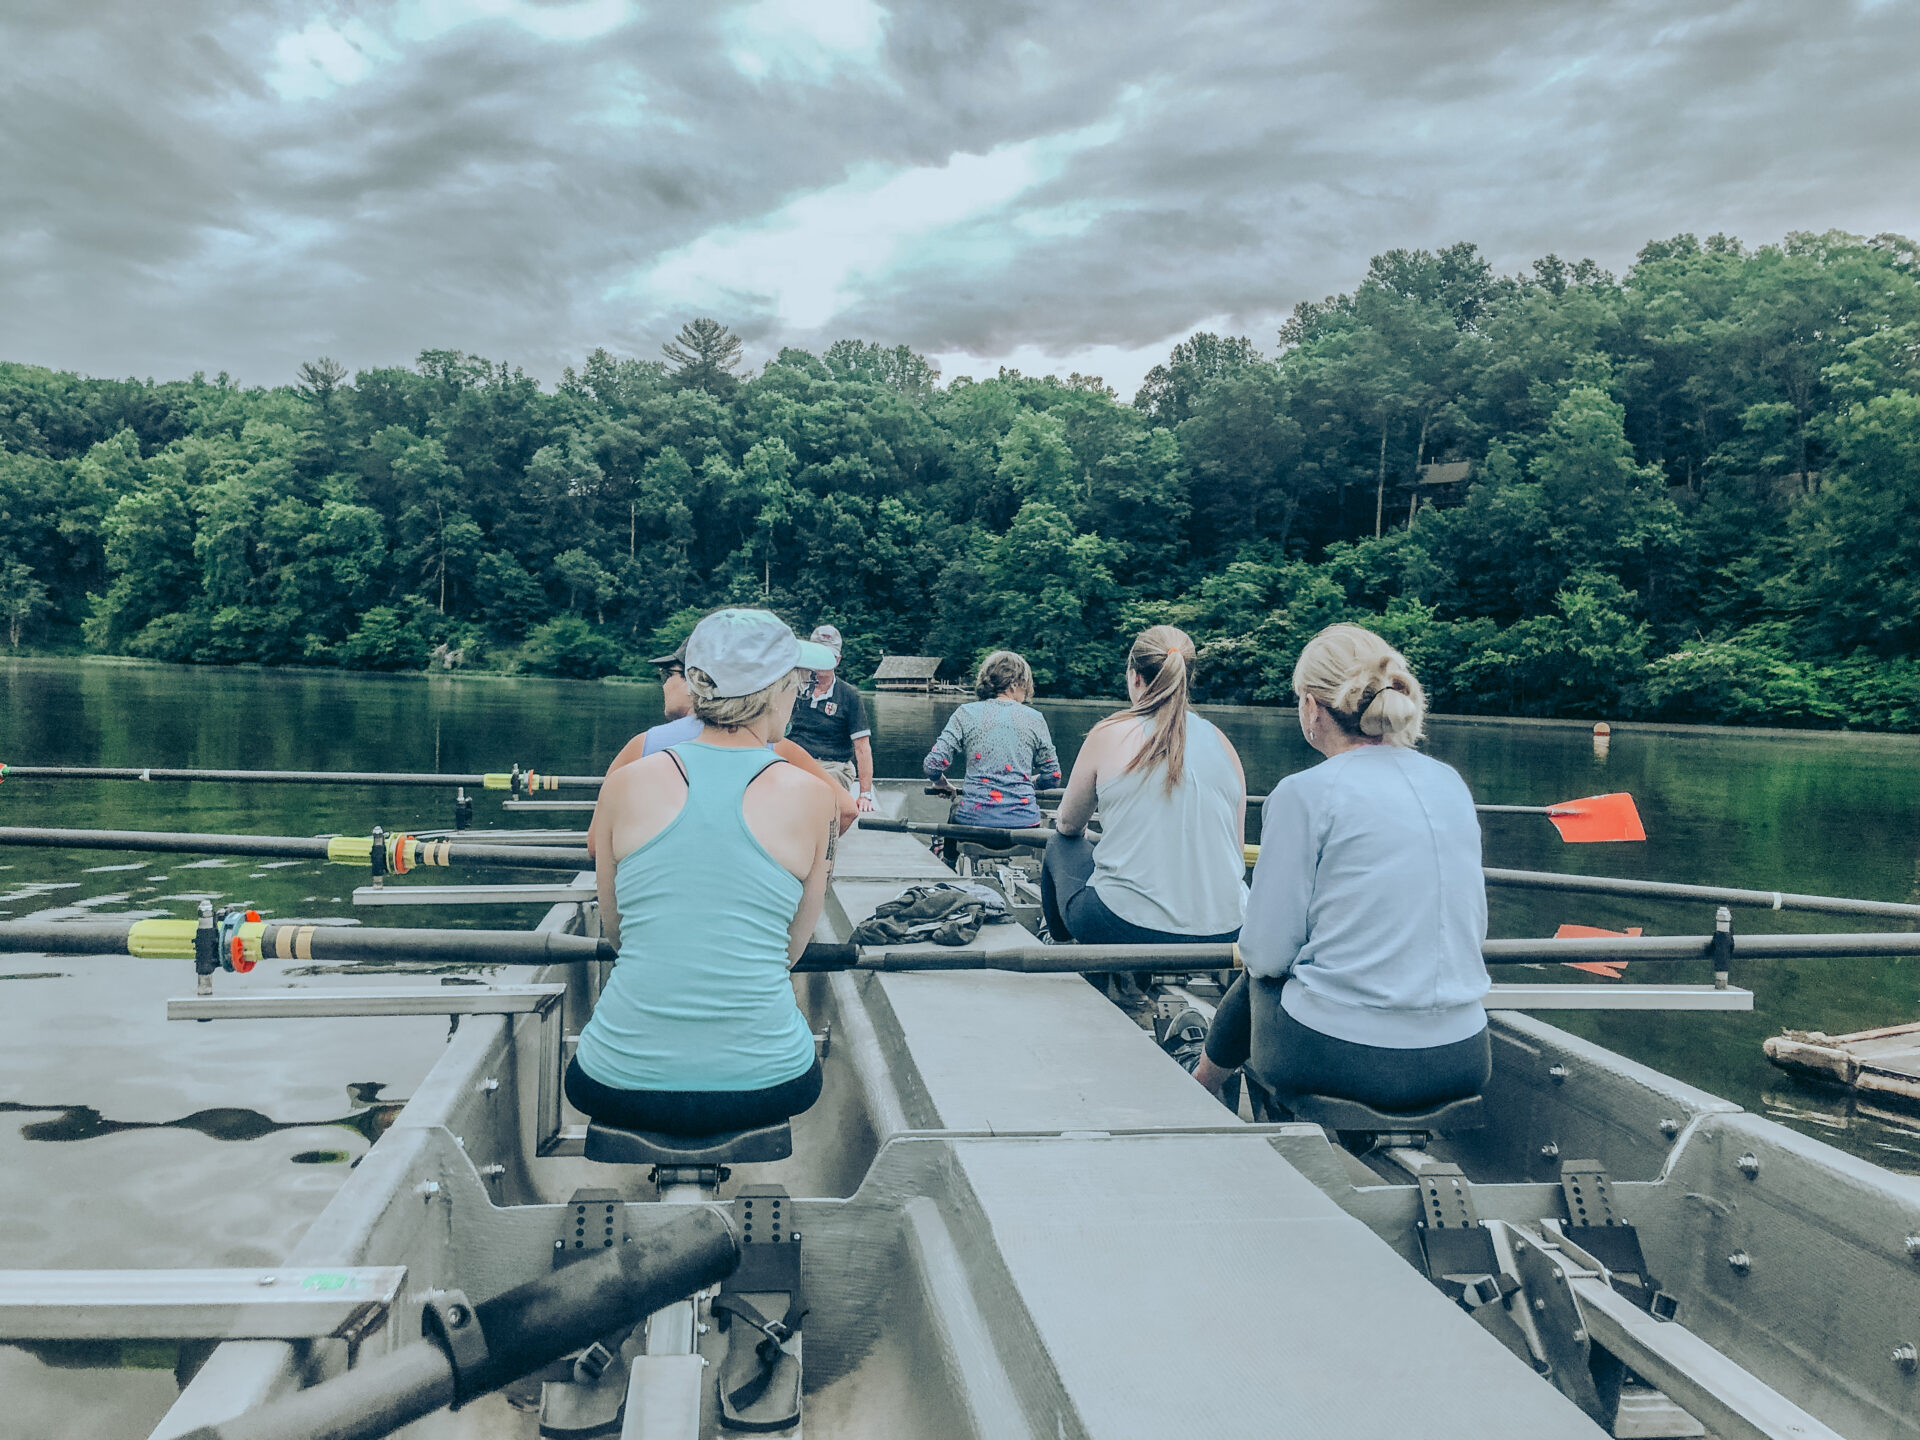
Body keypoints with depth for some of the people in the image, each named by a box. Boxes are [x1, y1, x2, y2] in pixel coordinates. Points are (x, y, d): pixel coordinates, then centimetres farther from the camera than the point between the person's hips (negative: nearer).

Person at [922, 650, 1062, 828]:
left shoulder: (965, 713, 3)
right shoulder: (1034, 718, 5)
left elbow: (933, 764, -3)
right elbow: (1053, 777, 9)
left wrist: (943, 784, 18)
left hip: (973, 816, 1)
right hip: (1021, 818, -1)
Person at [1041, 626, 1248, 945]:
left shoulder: (1110, 735, -5)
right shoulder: (1222, 743, 4)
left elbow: (1068, 823, 10)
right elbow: (1237, 849, 9)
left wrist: (1065, 824, 34)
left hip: (1124, 930, -4)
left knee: (1061, 846, 27)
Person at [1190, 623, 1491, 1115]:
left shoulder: (1305, 793, -11)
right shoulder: (1451, 782, 7)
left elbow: (1266, 953, -9)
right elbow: (1472, 927, 15)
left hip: (1343, 1059, -5)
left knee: (1258, 981, 28)